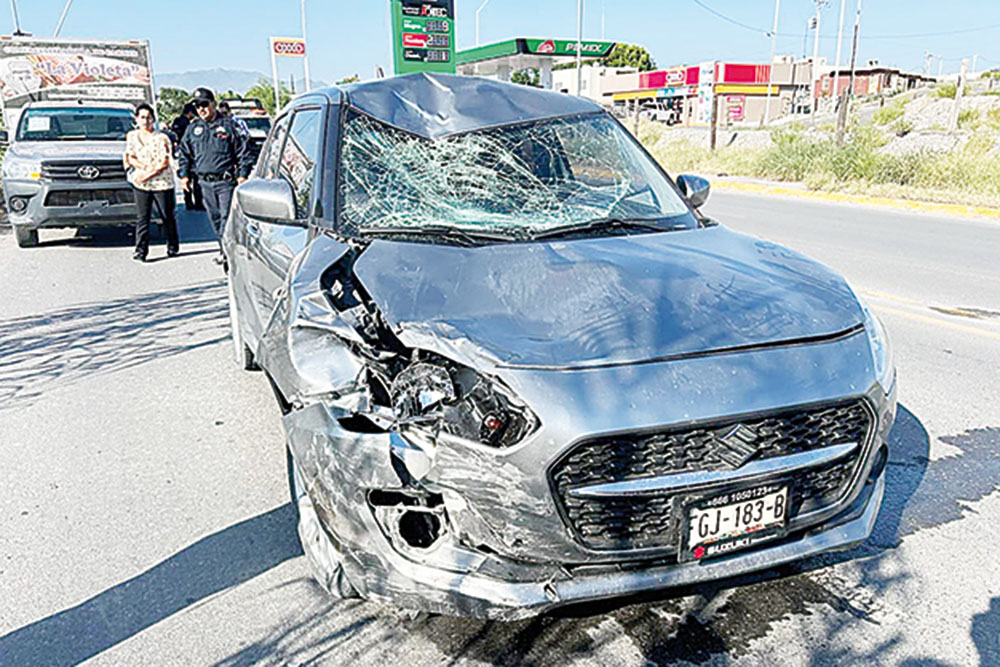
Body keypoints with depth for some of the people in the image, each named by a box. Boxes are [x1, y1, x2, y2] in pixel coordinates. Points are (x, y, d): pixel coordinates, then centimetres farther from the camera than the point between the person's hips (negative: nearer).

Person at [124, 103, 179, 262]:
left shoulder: (162, 138, -3)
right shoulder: (132, 136, 9)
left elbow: (164, 163, -8)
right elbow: (130, 158, 6)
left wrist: (147, 175, -15)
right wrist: (145, 167, -12)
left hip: (162, 182, -2)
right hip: (140, 184, 2)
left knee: (168, 216, 7)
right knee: (142, 217, -2)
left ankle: (173, 247, 22)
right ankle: (140, 250, -2)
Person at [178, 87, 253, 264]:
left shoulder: (227, 125, 0)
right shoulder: (193, 128, 11)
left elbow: (243, 152, 2)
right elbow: (184, 154, 18)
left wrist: (242, 174, -6)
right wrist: (184, 174, 8)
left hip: (226, 181, -4)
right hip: (205, 182, 5)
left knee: (226, 216, -9)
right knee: (215, 218, 9)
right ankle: (224, 248, 19)